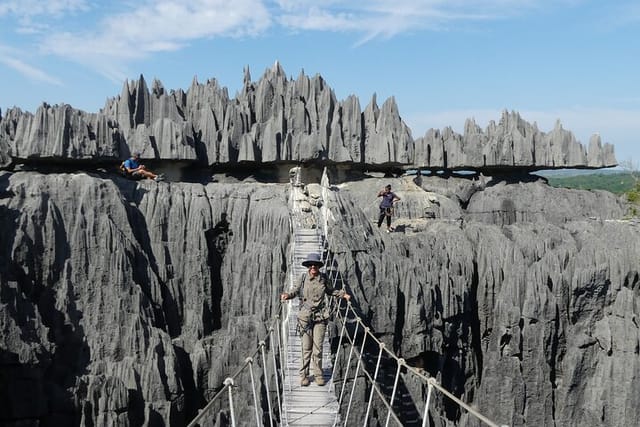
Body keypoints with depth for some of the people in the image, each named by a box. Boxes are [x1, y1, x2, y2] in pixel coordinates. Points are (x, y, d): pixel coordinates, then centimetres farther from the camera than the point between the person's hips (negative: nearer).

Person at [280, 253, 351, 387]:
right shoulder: (304, 278, -1)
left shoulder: (324, 278, 2)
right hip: (305, 315, -1)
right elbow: (296, 291, 12)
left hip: (320, 316, 1)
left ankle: (318, 374, 14)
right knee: (306, 347, 1)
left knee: (318, 347, 2)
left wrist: (343, 294, 11)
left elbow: (330, 291, 21)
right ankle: (304, 374, 13)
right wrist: (288, 295, -7)